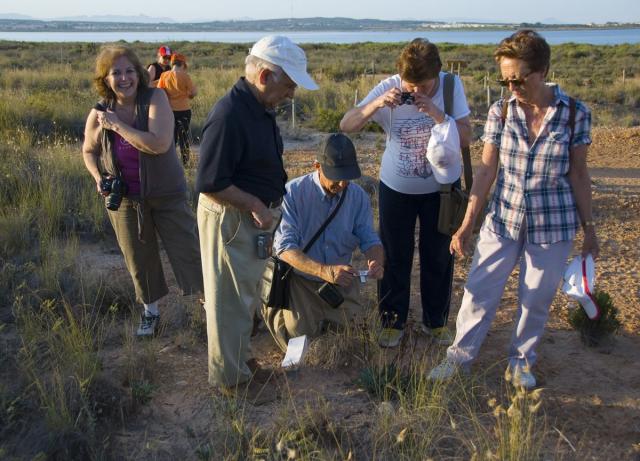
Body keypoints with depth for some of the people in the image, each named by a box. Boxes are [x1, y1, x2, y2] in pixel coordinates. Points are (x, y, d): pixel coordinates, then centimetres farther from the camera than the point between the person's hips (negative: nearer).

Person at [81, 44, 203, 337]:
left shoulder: (155, 99, -17)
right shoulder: (98, 114, -7)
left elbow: (160, 143, -31)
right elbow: (89, 151, 11)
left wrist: (117, 125, -25)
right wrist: (99, 178, -7)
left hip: (166, 194, -2)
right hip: (124, 198, 3)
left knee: (187, 249, 3)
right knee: (139, 258, 14)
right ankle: (150, 312, 35)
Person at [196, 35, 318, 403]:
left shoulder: (262, 107, 4)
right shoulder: (229, 115, -27)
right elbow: (210, 184, -26)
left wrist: (269, 204, 8)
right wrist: (256, 206, -20)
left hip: (257, 215, 9)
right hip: (230, 218, -9)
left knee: (247, 292, 22)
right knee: (231, 299, 6)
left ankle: (240, 356, 41)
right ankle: (230, 377, 23)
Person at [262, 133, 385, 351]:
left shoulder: (358, 196, -7)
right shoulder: (293, 192, -20)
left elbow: (370, 240, -3)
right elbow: (284, 247, -27)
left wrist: (377, 261, -29)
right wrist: (323, 271, -42)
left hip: (341, 281, 4)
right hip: (300, 279, -4)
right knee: (300, 338, -15)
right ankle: (273, 308, 17)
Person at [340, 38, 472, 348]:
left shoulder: (452, 87, -15)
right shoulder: (388, 88, -17)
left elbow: (466, 137, -19)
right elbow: (346, 126, -21)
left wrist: (436, 113, -33)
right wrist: (376, 104, -37)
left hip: (440, 189, 1)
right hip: (396, 188, 0)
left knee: (439, 258, 11)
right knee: (395, 258, 8)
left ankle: (436, 321, 31)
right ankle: (393, 321, 27)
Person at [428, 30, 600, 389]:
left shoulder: (576, 114, -9)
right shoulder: (501, 111, -5)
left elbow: (579, 175, 0)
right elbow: (487, 170, -2)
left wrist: (589, 228, 4)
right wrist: (467, 224, -2)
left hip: (553, 225, -1)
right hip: (503, 220, 1)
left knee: (537, 300, 12)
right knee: (479, 292, 7)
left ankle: (521, 362, 34)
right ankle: (460, 356, 26)